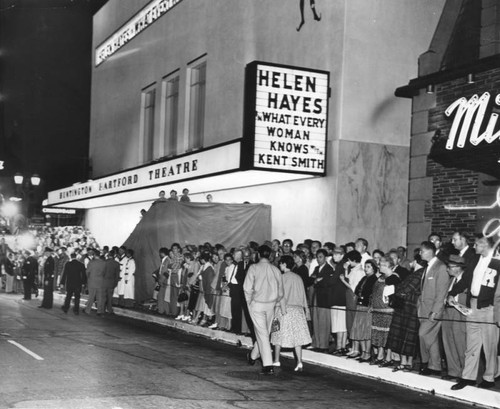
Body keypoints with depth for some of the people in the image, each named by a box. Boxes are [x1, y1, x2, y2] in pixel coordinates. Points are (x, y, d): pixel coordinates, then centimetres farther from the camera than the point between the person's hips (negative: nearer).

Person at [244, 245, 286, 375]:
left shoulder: (254, 268, -9)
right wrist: (283, 309, 16)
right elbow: (281, 292, 7)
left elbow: (247, 288, -12)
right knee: (264, 332, 18)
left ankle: (268, 365, -8)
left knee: (262, 333, -3)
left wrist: (249, 301, 3)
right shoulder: (275, 270, 1)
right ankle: (253, 356, 37)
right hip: (271, 305, 4)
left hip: (257, 304, -4)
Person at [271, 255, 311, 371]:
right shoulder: (298, 278, 8)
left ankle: (276, 361, 19)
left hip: (284, 309, -5)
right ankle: (299, 362, -7)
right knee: (297, 336, 3)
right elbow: (303, 295, 12)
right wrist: (306, 309, 18)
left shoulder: (282, 277, -7)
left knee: (279, 334, 10)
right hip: (298, 309, 5)